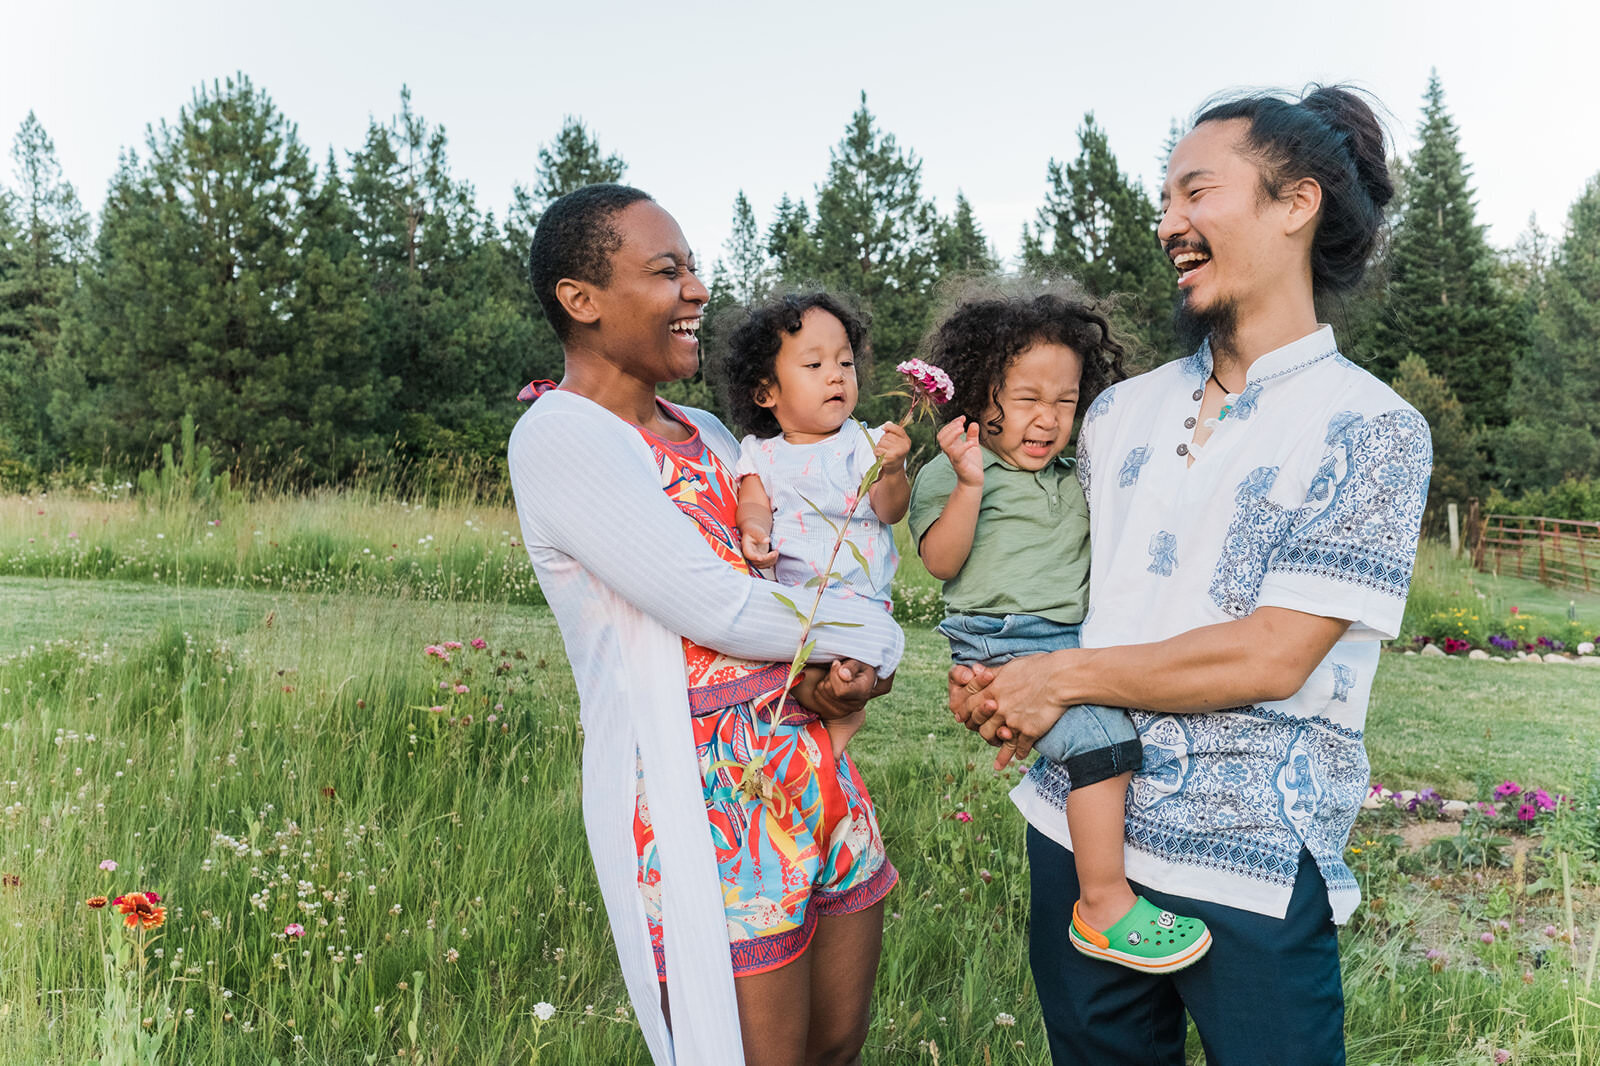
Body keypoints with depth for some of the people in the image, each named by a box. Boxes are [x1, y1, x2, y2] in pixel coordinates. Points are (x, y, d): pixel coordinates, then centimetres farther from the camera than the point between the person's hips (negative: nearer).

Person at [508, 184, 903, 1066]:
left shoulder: (704, 433, 14)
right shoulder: (561, 436, -12)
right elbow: (720, 609, -19)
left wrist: (862, 664, -8)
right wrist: (868, 632, -4)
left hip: (817, 776, 8)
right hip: (699, 806, -8)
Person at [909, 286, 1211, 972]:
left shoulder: (1074, 481, 22)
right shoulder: (948, 473, 2)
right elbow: (941, 561, -9)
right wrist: (969, 483, -19)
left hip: (1075, 639, 8)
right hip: (1001, 646, -8)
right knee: (1100, 735, -25)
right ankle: (1103, 905, -16)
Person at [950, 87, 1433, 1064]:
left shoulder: (1370, 429, -9)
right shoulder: (1121, 410, 8)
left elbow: (1272, 657, -16)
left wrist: (1063, 677, -12)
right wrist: (995, 679, -5)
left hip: (1254, 871, -5)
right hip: (1078, 830, 5)